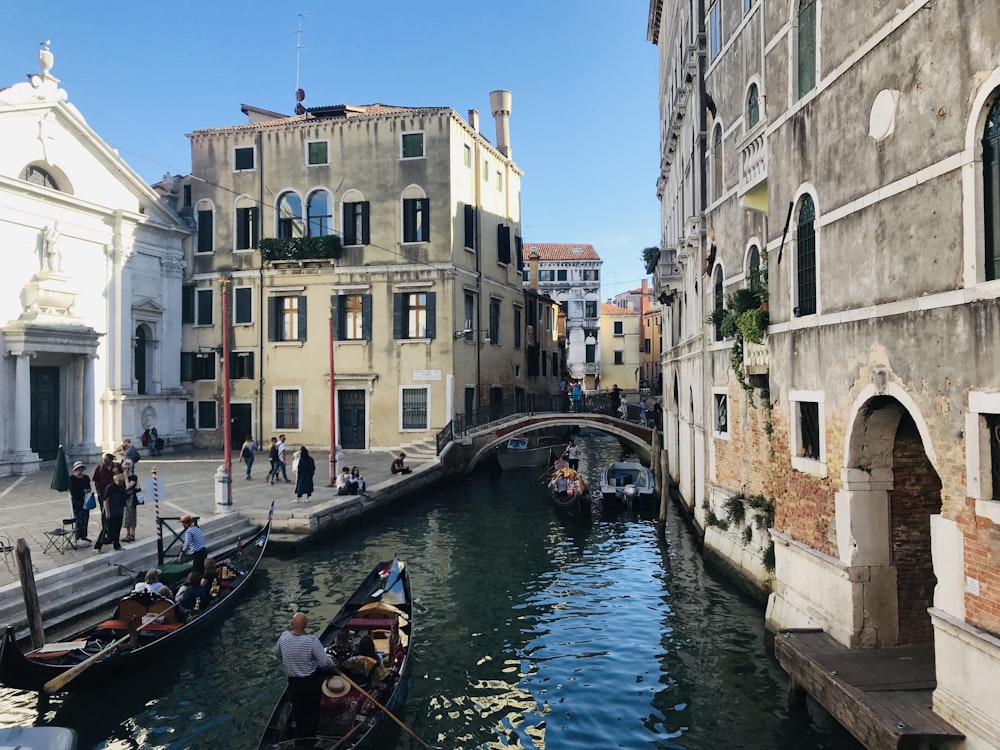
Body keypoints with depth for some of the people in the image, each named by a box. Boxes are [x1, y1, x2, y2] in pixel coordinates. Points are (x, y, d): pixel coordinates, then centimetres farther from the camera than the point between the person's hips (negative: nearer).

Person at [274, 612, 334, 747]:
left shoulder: (283, 637, -16)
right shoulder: (312, 641, -29)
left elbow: (276, 653, 5)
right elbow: (325, 663, -23)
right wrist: (331, 662, 0)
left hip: (293, 681, 4)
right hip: (311, 682, -4)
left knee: (297, 710, 24)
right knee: (312, 711, 16)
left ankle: (299, 737, 40)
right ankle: (308, 740, 24)